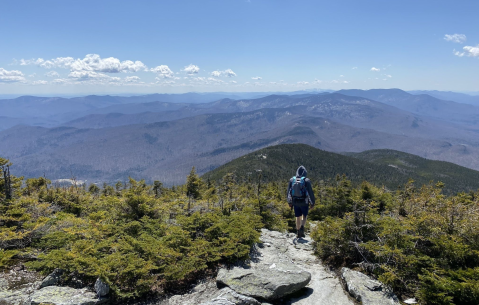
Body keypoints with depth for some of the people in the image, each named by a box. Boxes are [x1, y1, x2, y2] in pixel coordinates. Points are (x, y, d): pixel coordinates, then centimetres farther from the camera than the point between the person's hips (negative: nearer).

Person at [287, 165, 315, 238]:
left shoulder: (292, 180, -1)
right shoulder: (306, 181, -11)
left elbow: (289, 192, 7)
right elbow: (310, 192, -10)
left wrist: (290, 202, 18)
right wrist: (312, 203, 0)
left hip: (295, 202, 3)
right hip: (304, 202, -3)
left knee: (298, 217, 15)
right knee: (304, 216, 14)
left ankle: (298, 232, 18)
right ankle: (302, 227, -10)